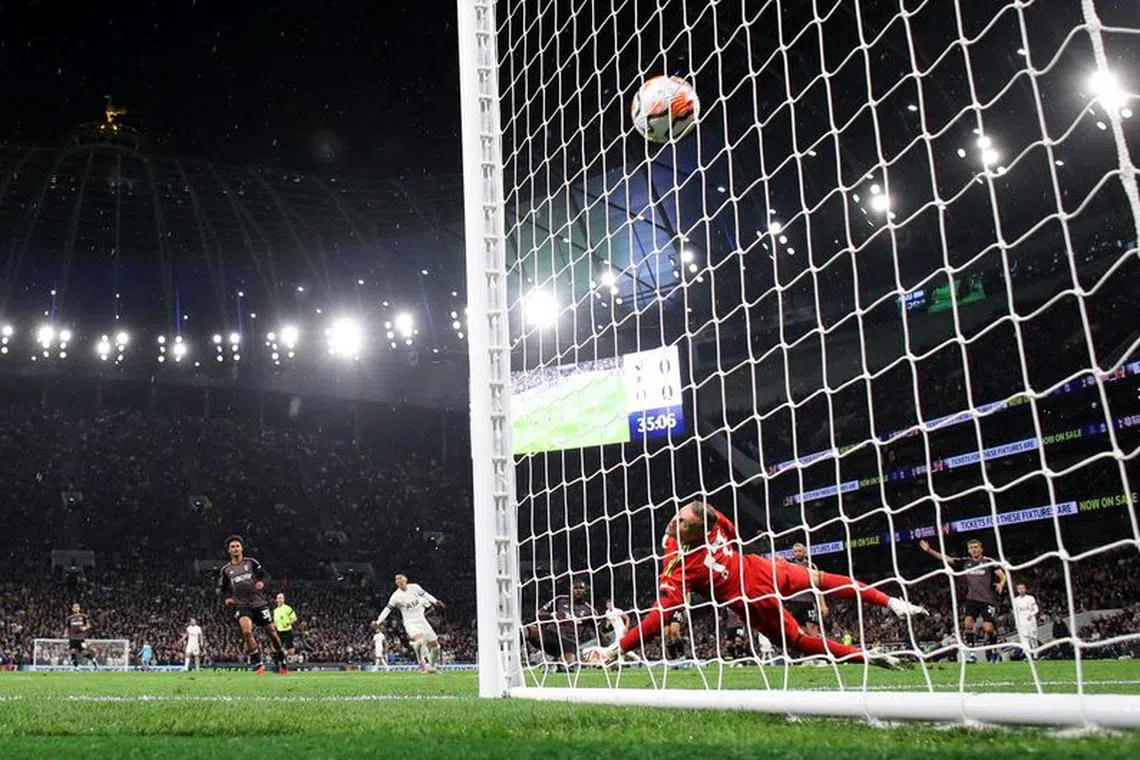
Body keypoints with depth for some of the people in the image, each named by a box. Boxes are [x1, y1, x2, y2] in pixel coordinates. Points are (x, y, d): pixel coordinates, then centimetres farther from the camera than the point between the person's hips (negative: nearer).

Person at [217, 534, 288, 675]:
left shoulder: (251, 562, 7)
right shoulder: (226, 570, 10)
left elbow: (263, 574, 11)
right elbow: (222, 588, 19)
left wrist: (261, 582, -11)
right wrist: (227, 598, 0)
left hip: (258, 602, 0)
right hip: (241, 605, 0)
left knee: (271, 631, 2)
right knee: (247, 631, -25)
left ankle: (281, 662, 22)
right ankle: (257, 664, -14)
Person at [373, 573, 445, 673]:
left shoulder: (415, 587, -2)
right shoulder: (396, 596, -9)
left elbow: (425, 595, 12)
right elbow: (387, 609, -9)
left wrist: (436, 602, 13)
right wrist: (378, 622, -14)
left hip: (421, 619, 4)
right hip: (410, 622, -4)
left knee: (434, 643, 3)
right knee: (418, 638, -32)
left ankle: (433, 666, 21)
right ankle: (423, 664, -22)